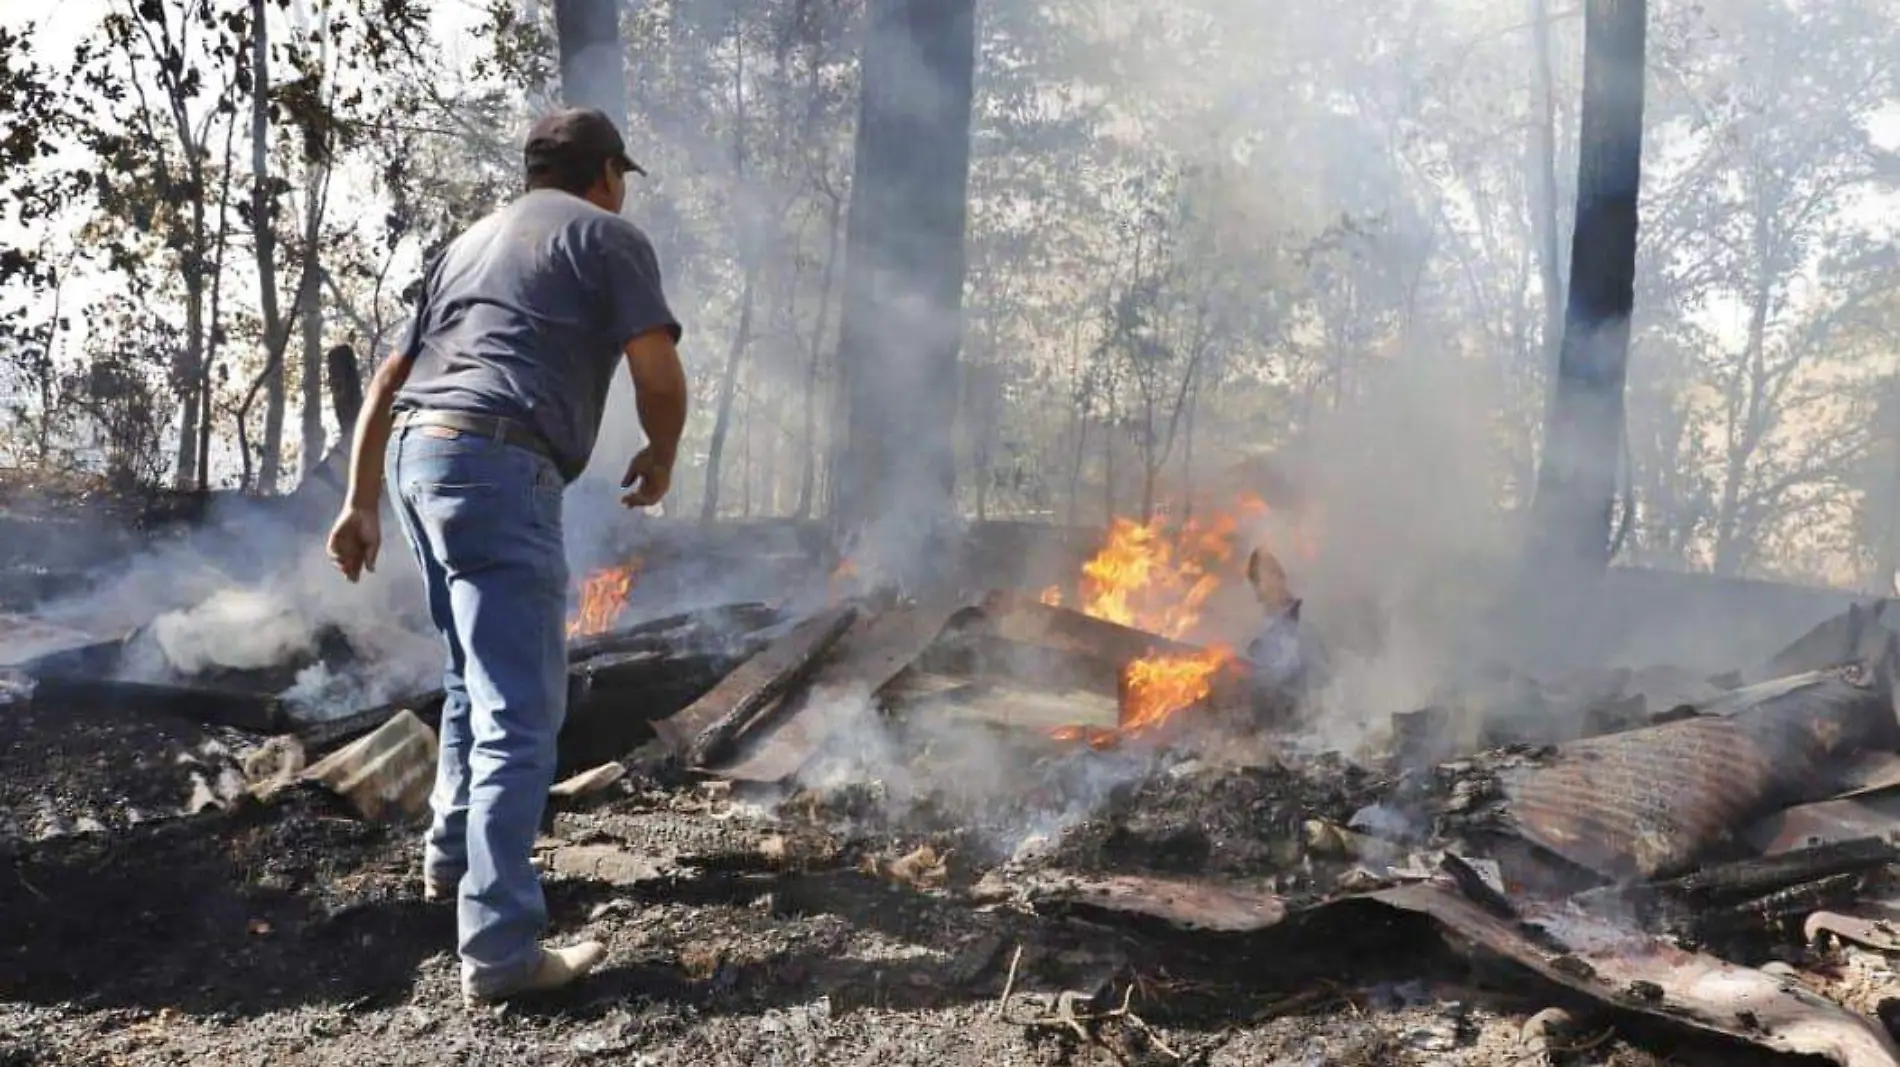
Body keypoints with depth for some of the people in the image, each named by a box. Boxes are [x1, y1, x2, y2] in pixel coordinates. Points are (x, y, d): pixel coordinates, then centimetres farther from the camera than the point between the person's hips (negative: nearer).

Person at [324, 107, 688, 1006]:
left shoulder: (472, 242, 28)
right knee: (521, 709, -9)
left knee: (477, 673, 25)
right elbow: (658, 374, -5)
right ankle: (500, 948, -10)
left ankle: (453, 853, 38)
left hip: (418, 452, 8)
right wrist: (660, 457, 14)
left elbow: (389, 378, 22)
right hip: (497, 464, -8)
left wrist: (361, 503, 22)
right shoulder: (608, 236, 8)